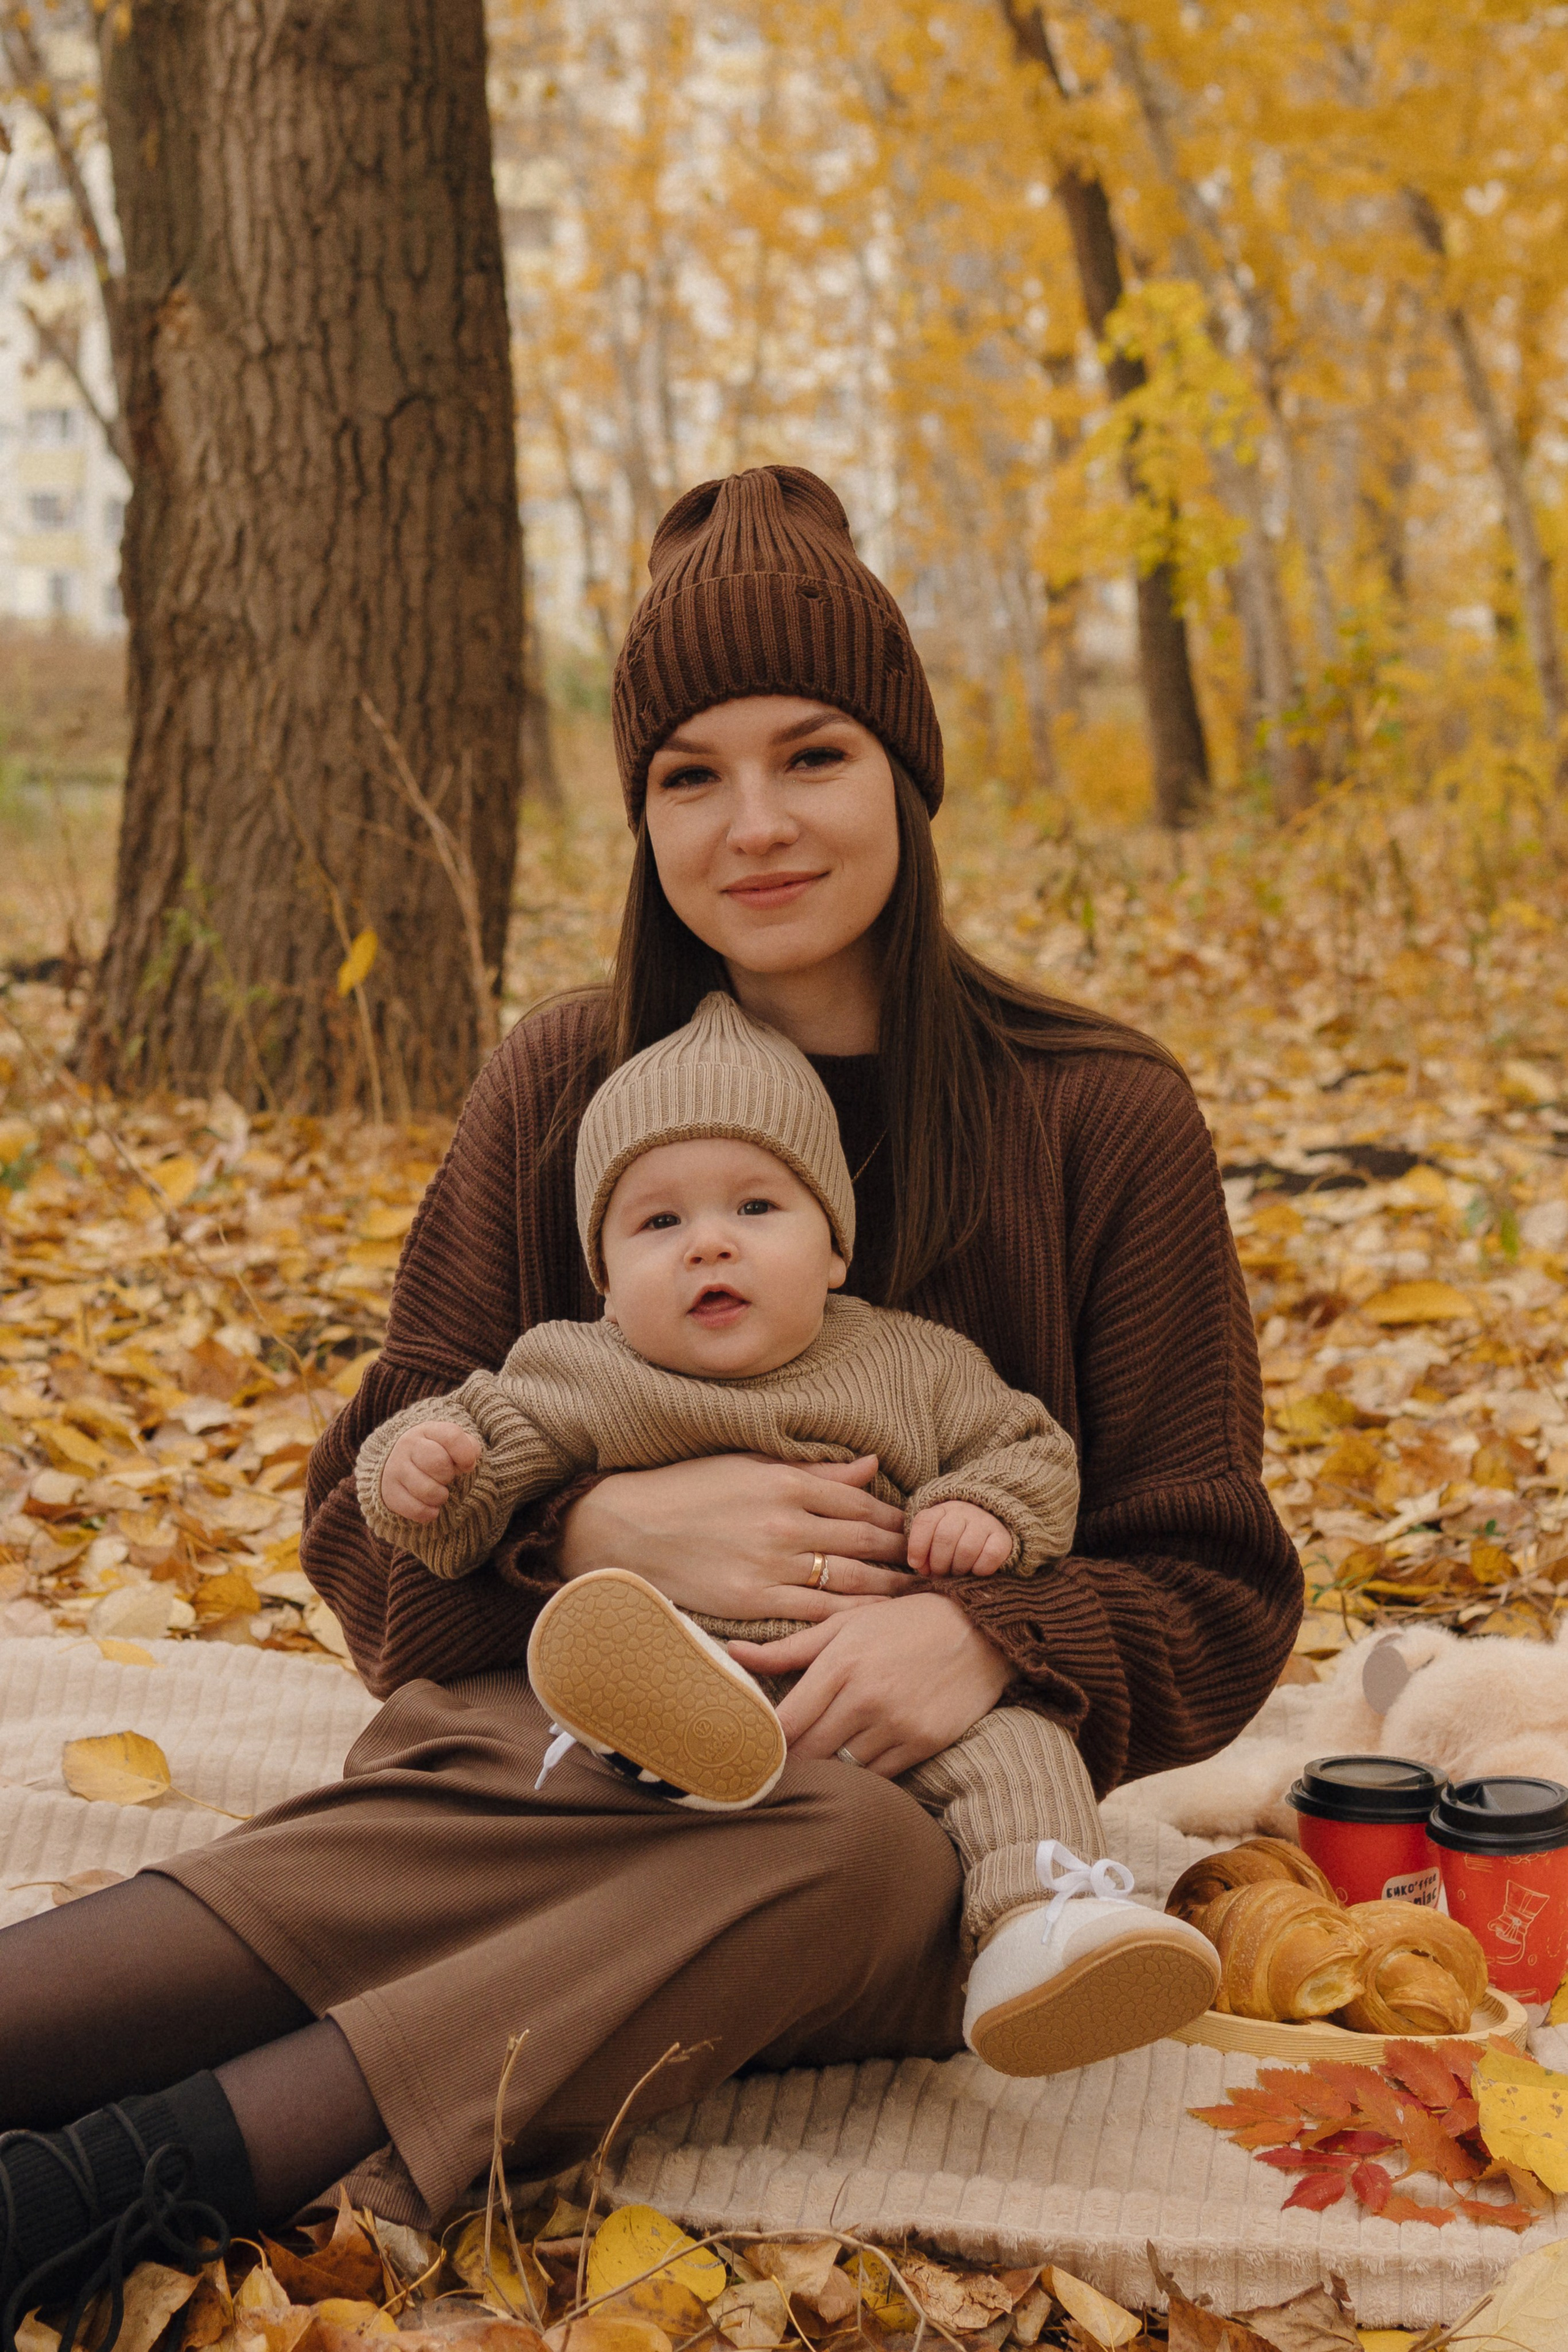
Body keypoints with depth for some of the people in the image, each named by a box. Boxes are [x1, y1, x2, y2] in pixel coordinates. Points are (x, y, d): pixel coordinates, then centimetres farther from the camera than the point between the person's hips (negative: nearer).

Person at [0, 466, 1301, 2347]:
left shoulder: (1100, 1119, 2)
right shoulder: (558, 1091, 8)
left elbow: (1214, 1592, 3)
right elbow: (370, 1522, 7)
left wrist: (991, 1645, -20)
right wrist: (604, 1533, -15)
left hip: (910, 1792, -1)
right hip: (567, 1735, 2)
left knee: (848, 1855, -37)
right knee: (381, 1856, -34)